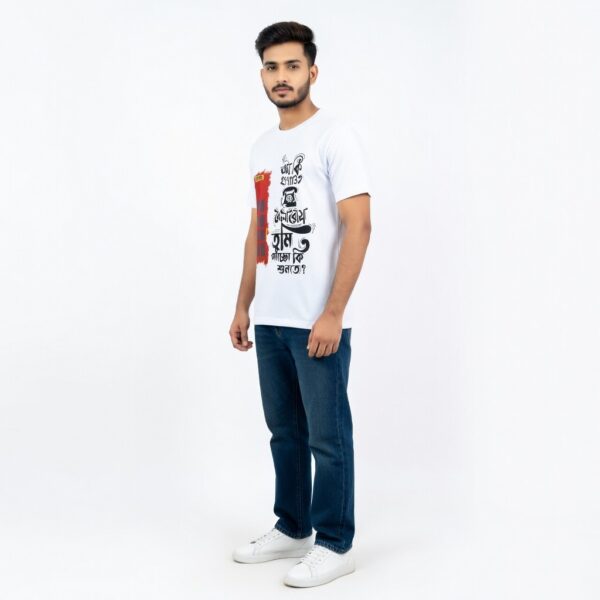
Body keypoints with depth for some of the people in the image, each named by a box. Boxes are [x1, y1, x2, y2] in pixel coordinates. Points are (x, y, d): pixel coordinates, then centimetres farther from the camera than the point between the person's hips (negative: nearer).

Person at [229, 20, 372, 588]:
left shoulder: (335, 135, -8)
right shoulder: (261, 148, 15)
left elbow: (358, 226, -16)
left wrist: (332, 313, -20)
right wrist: (243, 307, 16)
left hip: (317, 321, -8)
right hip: (270, 319, 8)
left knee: (327, 436, 1)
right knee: (284, 431, 16)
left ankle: (334, 545, 15)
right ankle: (292, 529, 31)